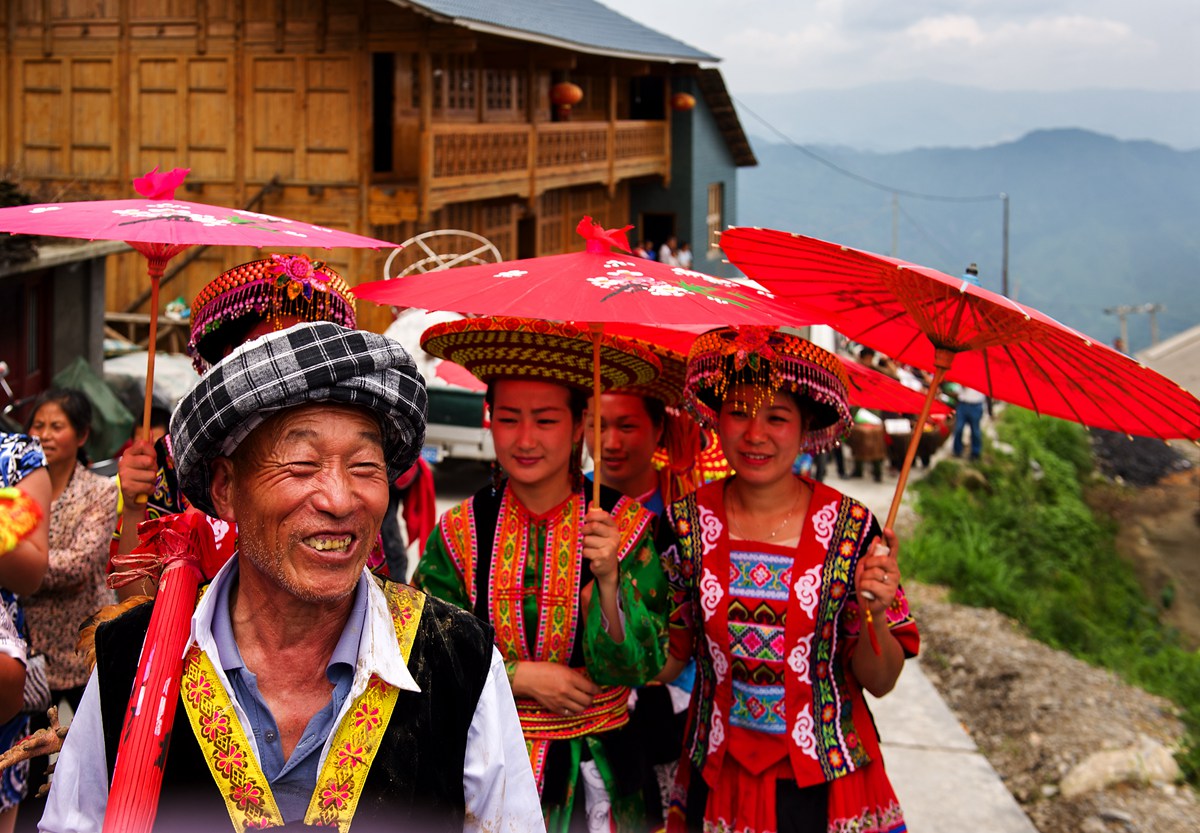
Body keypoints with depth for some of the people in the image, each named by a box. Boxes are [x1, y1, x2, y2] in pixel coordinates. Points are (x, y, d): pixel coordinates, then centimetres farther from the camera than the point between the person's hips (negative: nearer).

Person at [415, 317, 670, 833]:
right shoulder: (459, 532, -5)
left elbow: (636, 667, -12)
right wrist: (520, 675, -15)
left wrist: (609, 579, -26)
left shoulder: (627, 525, -9)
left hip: (593, 773, -1)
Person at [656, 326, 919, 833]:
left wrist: (875, 613, -24)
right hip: (717, 782, 1)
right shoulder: (686, 522, -6)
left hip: (824, 785, -1)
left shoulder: (851, 529, -11)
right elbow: (661, 661, -3)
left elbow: (880, 682, -6)